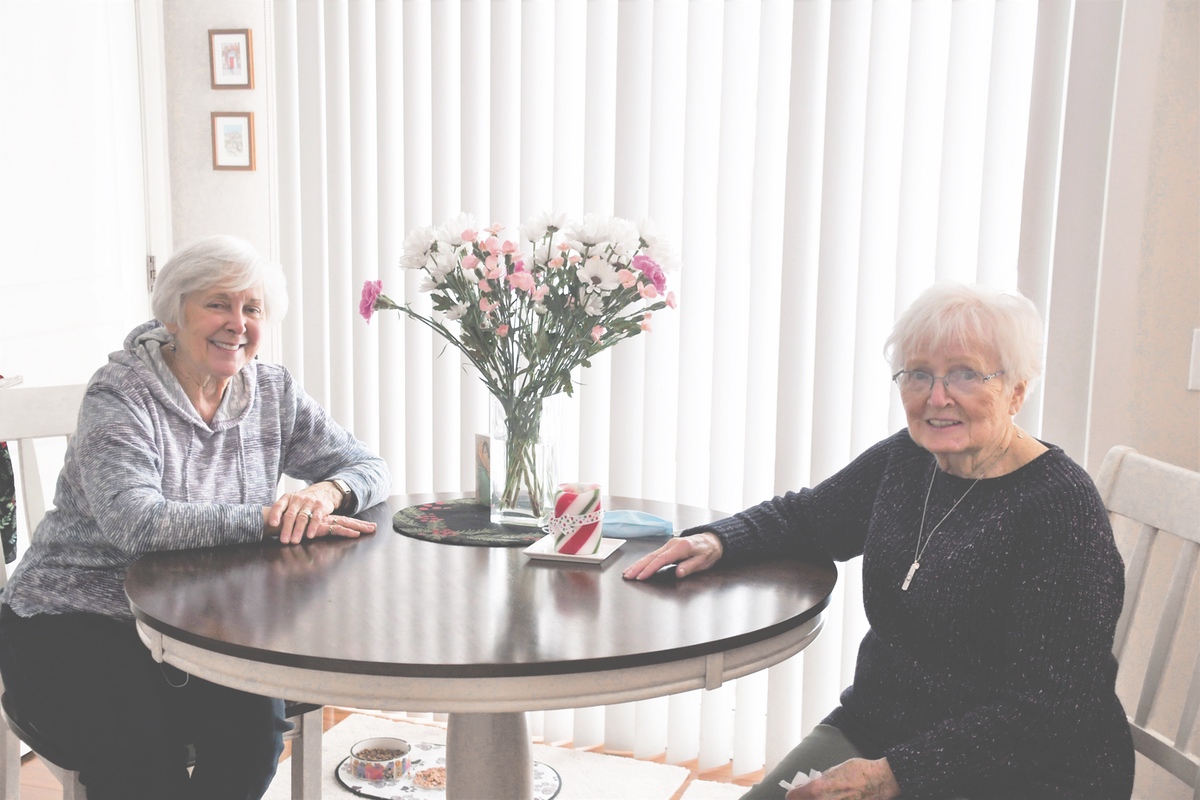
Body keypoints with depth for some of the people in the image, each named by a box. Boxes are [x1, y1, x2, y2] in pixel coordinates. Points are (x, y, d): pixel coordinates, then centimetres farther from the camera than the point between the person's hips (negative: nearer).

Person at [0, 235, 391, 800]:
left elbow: (367, 466, 3)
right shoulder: (120, 397, -15)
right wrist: (270, 518, -31)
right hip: (73, 620, -4)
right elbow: (137, 524, -31)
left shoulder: (273, 393, 2)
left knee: (254, 728, -21)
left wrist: (327, 493, -21)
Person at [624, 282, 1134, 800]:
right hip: (872, 727, 6)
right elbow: (804, 514, 20)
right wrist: (715, 540, 0)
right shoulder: (905, 459, 3)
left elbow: (1047, 709, -19)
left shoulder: (1061, 509, -17)